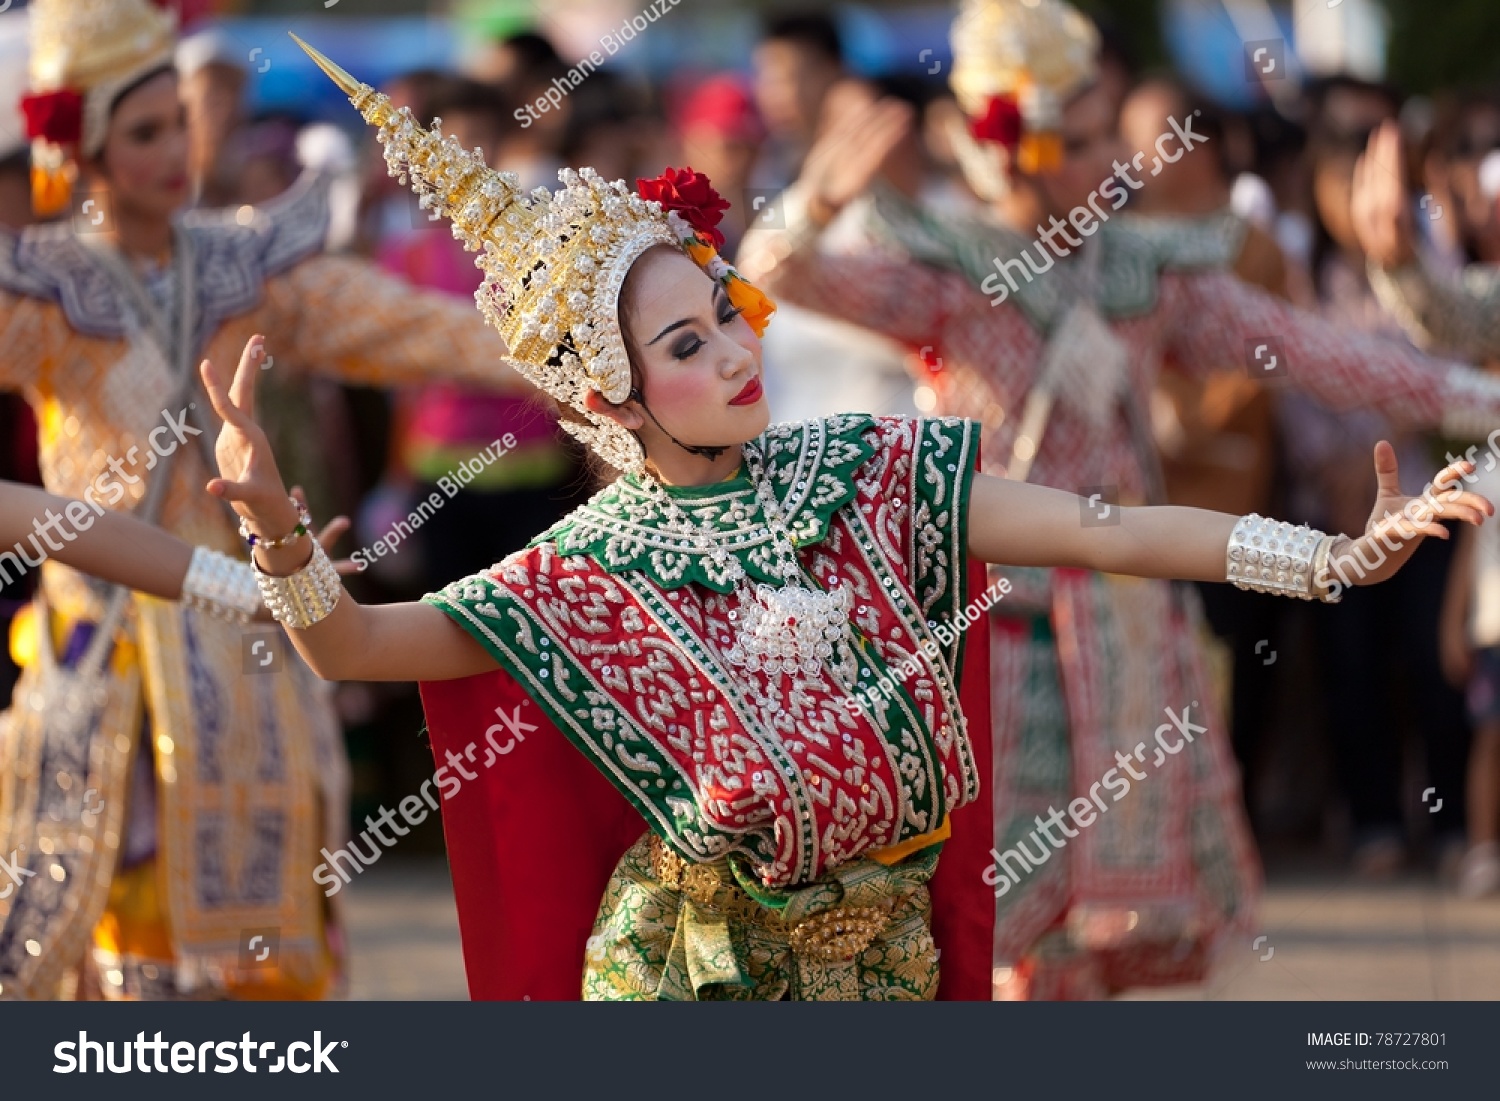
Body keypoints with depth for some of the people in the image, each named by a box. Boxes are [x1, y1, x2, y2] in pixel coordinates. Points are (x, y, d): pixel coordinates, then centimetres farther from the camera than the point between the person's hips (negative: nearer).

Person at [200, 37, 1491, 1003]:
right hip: (696, 966, -2)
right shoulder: (593, 570, -9)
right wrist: (280, 533, -34)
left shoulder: (866, 470, -4)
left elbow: (1103, 534, -9)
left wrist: (1344, 556, -18)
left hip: (886, 951, 3)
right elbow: (354, 644, -13)